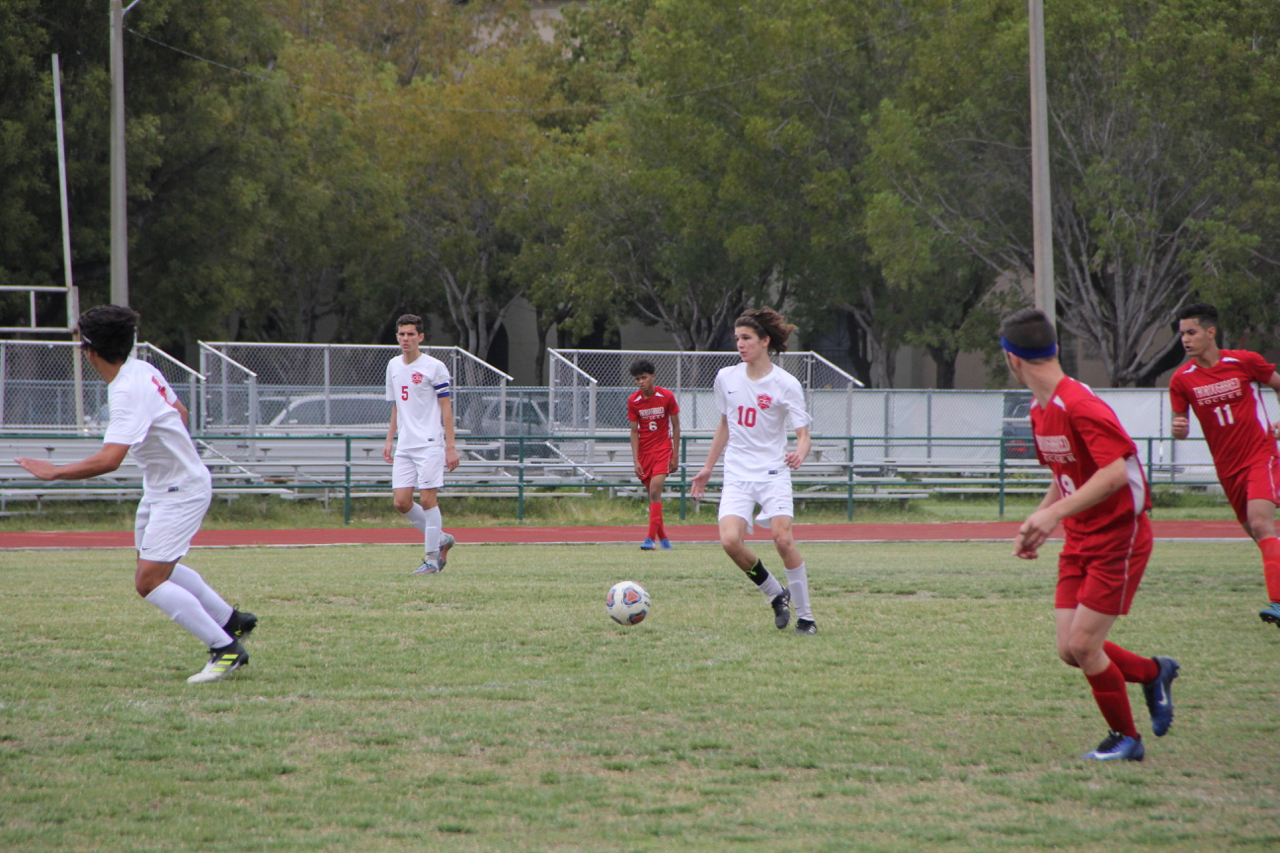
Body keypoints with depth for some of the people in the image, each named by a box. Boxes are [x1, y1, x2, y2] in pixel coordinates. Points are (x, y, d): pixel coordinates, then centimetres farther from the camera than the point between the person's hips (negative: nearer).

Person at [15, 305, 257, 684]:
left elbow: (108, 460, -38)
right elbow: (180, 411, 16)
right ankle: (232, 620, 37)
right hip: (158, 489, 10)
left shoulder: (129, 393, -29)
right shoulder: (143, 370, -1)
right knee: (160, 568, 24)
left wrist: (53, 472, -29)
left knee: (149, 582, -14)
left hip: (182, 492, -10)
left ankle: (226, 648, -8)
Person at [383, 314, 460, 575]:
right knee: (401, 501, -1)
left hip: (430, 443, -6)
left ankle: (432, 559, -1)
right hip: (404, 446, 6)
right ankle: (440, 538, 18)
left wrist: (450, 446, -11)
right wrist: (390, 440, 18)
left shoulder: (435, 367, -6)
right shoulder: (393, 366, 13)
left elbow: (446, 407, -7)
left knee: (427, 499, -9)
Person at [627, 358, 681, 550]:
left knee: (655, 491, -17)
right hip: (644, 451, 3)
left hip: (663, 448, -3)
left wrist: (675, 456, -3)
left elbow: (675, 427, -1)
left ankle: (651, 538, -21)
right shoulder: (633, 401, -3)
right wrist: (636, 460, -8)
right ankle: (663, 538, 18)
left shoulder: (667, 397, -9)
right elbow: (634, 431, -1)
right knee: (652, 494, 6)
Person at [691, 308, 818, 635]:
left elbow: (803, 434, -8)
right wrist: (707, 468, 23)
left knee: (783, 538, -20)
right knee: (730, 540, -18)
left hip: (773, 473, -3)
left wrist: (800, 453, -30)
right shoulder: (726, 378, 6)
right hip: (737, 475, 3)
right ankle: (776, 595, 5)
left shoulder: (786, 384, -6)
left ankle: (805, 615, -5)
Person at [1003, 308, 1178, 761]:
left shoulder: (1080, 405, -22)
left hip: (1118, 540, -8)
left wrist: (1054, 513, -33)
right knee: (1070, 650, 3)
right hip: (1080, 543, 8)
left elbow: (1115, 472, -30)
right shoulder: (1040, 411, 8)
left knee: (1083, 644, -10)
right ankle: (1153, 674, 27)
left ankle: (1125, 737, 9)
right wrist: (1039, 522, 7)